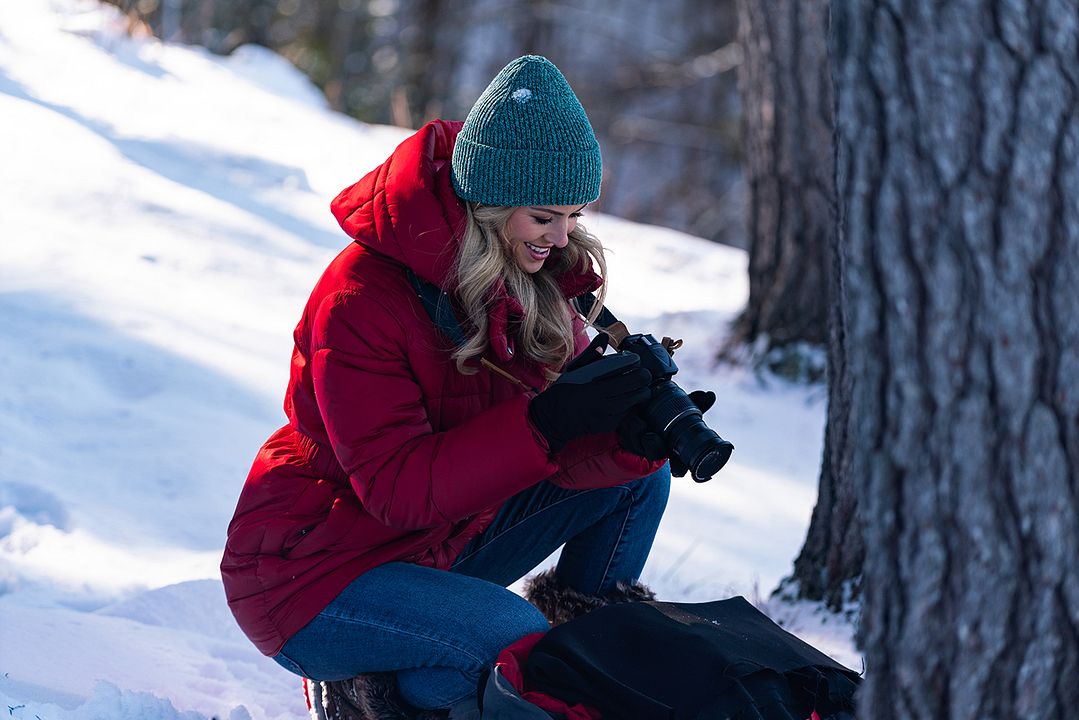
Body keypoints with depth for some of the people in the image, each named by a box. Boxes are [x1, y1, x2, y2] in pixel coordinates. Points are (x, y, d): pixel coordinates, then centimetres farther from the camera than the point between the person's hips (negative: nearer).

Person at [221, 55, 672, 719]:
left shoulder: (538, 280, -1)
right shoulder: (360, 297, -24)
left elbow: (564, 456, -5)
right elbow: (398, 490, -29)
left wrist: (633, 436, -28)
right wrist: (547, 421, -37)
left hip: (437, 548, 8)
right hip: (313, 572, -8)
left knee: (635, 477, 1)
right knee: (518, 644, -31)